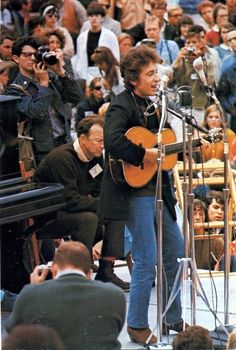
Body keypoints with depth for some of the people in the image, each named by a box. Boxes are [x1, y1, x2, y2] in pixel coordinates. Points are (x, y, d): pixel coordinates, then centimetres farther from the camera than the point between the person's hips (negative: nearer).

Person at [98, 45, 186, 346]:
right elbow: (112, 141, -32)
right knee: (147, 260, -8)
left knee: (176, 251, 15)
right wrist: (143, 155, -26)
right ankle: (137, 326, 5)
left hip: (157, 189, 10)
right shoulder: (121, 106, -15)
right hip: (135, 191, -10)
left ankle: (173, 318, 27)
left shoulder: (149, 104, 14)